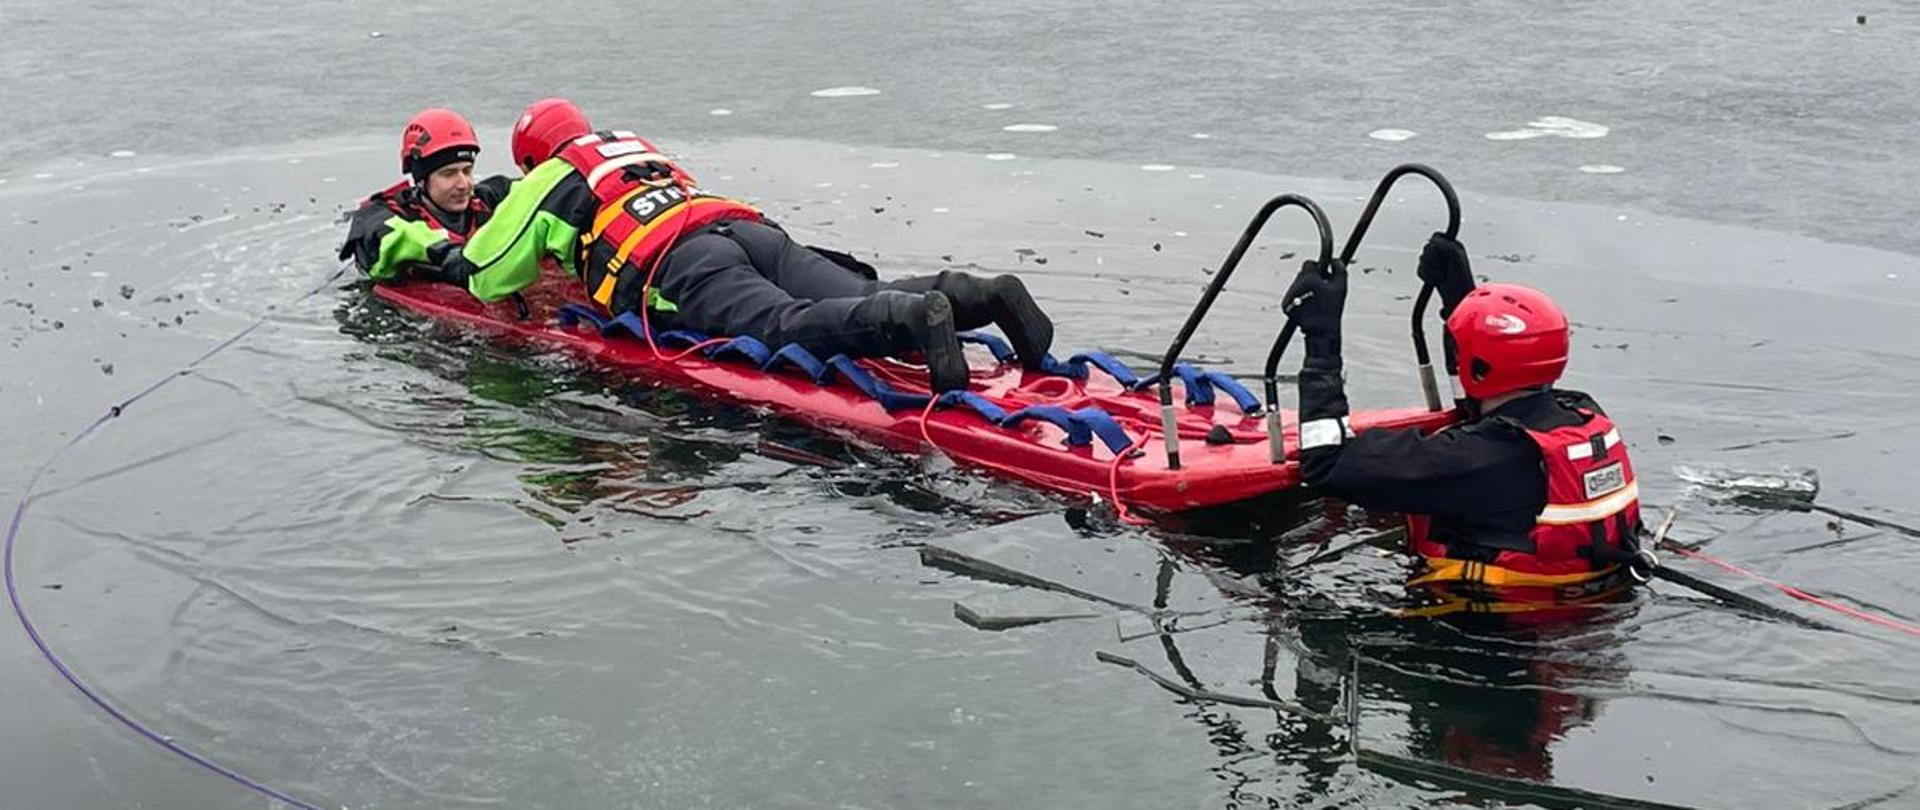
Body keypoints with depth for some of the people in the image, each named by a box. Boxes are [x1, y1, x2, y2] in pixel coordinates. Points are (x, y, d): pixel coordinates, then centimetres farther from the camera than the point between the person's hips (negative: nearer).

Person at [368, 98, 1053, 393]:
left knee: (786, 327, -29)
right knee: (866, 304, -7)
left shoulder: (546, 183, 24)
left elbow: (484, 276, 27)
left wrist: (438, 254, 48)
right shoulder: (634, 147, 44)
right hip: (751, 227, 7)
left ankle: (914, 318, -56)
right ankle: (976, 294, -33)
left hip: (682, 266, -7)